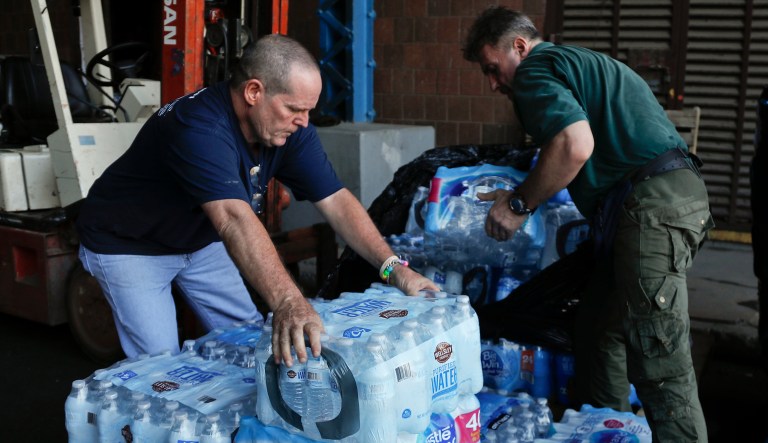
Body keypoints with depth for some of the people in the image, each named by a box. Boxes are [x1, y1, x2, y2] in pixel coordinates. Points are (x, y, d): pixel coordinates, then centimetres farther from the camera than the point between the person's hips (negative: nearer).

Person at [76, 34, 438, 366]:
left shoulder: (291, 130, -15)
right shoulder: (200, 128, -38)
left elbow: (336, 201, -16)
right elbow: (234, 219, -51)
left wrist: (394, 268, -26)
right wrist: (287, 302, -62)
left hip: (200, 240, 7)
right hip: (128, 245, -6)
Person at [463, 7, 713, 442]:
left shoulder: (534, 69, -2)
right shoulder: (578, 61, 28)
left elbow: (575, 145, -20)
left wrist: (519, 204, -8)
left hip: (652, 204, -10)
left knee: (659, 362, -8)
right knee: (601, 331, 19)